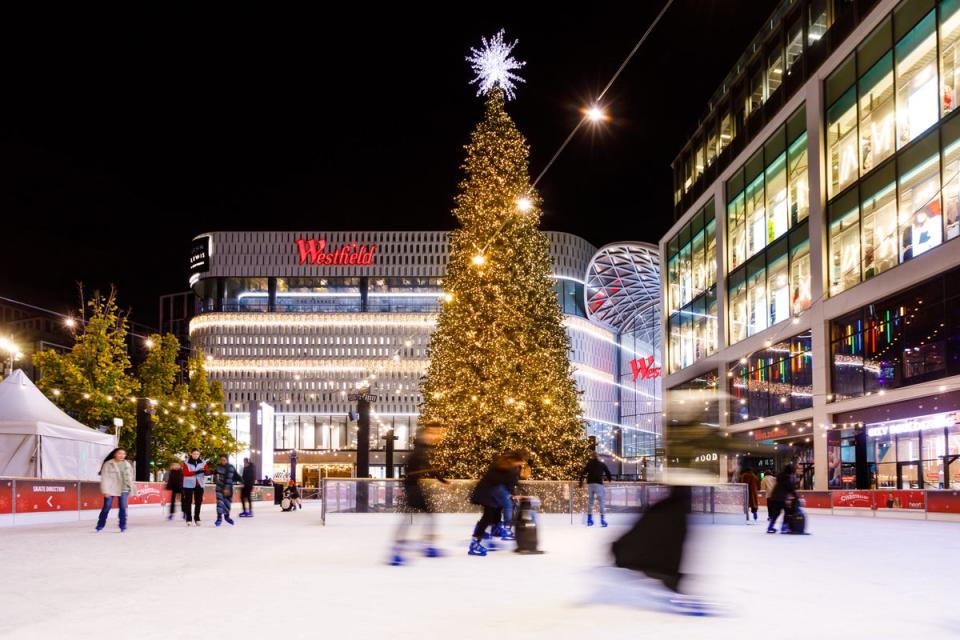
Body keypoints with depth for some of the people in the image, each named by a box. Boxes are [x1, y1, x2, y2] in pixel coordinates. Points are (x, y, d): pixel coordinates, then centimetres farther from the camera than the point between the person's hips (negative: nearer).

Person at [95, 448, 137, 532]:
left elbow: (130, 477, 13)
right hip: (111, 489, -3)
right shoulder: (108, 464, -3)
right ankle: (100, 525, 11)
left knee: (123, 507, -1)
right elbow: (105, 478, -6)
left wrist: (131, 489, 9)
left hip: (123, 489, 3)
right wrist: (105, 490, -12)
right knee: (106, 507, -2)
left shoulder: (127, 464, 9)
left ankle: (123, 525, 8)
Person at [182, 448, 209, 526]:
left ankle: (197, 519, 14)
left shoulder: (203, 462, 2)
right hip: (189, 485, -2)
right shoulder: (186, 462, -6)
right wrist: (196, 472, -28)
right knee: (188, 502, -1)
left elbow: (207, 471, -5)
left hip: (199, 484, 2)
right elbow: (186, 473, -16)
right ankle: (189, 520, 5)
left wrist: (206, 471, -31)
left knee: (198, 502, 4)